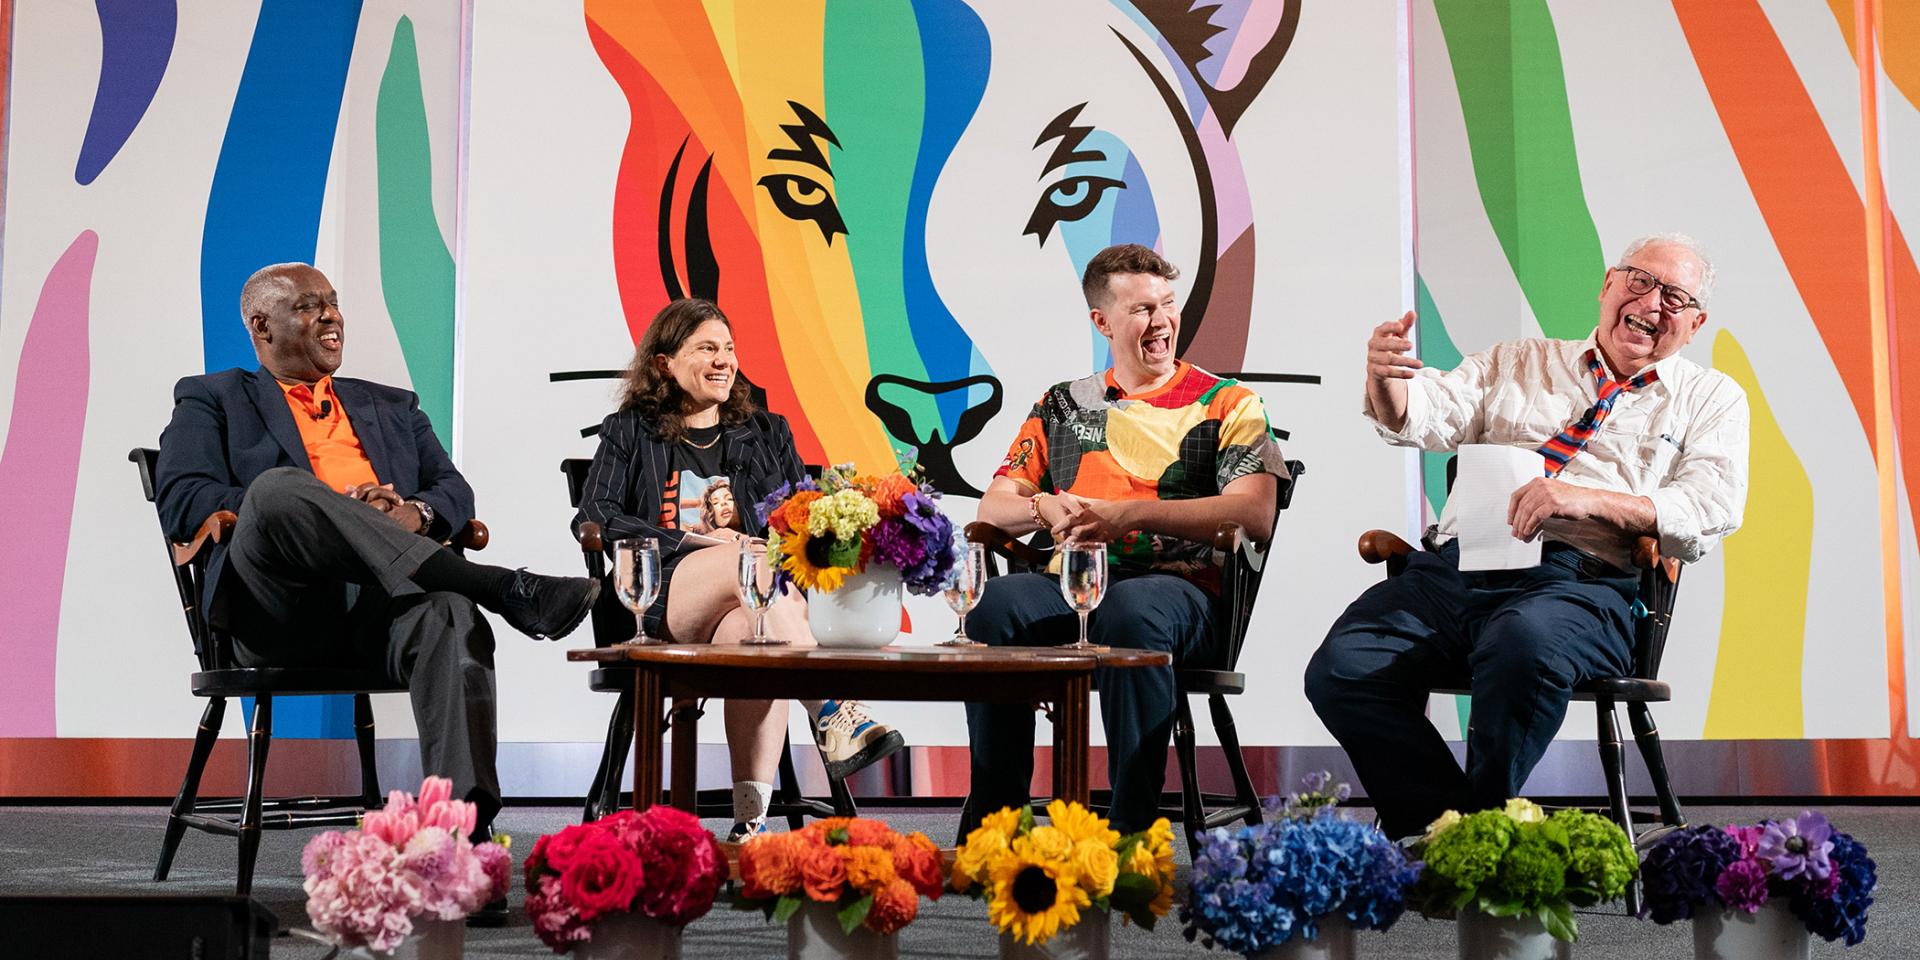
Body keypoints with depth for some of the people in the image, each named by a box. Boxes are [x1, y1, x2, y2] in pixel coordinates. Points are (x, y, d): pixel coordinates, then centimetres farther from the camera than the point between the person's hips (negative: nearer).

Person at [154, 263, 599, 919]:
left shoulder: (393, 408, 34)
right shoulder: (212, 399, 23)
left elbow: (455, 491, 22)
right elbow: (183, 503, 5)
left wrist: (415, 514, -4)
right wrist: (320, 509, -7)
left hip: (383, 605, 3)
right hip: (279, 613, -2)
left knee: (452, 617, -35)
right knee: (280, 487, -35)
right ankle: (507, 591, -39)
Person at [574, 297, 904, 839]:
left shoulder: (767, 434, 26)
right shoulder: (630, 433, 20)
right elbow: (594, 518, 6)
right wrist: (691, 540, -6)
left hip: (751, 600, 2)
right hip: (661, 602, -2)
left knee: (754, 630, -38)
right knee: (755, 559, -35)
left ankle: (751, 819, -47)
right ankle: (835, 715, -50)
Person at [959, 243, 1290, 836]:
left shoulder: (1227, 405, 12)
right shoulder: (1062, 405, 23)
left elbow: (1255, 515, -5)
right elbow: (994, 506, 19)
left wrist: (1130, 513, -14)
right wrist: (1045, 508, -6)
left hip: (1180, 583, -3)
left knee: (1132, 609, -40)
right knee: (995, 604, -31)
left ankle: (1132, 829, -37)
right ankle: (990, 821, -26)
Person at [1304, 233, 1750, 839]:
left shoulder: (1710, 398, 18)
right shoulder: (1516, 364, 26)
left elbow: (1711, 511, -1)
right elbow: (1421, 417, 8)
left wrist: (1586, 499, -17)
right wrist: (1385, 376, -17)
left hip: (1578, 579, -3)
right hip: (1456, 567, 3)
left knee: (1524, 644, -38)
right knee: (1341, 670, -23)